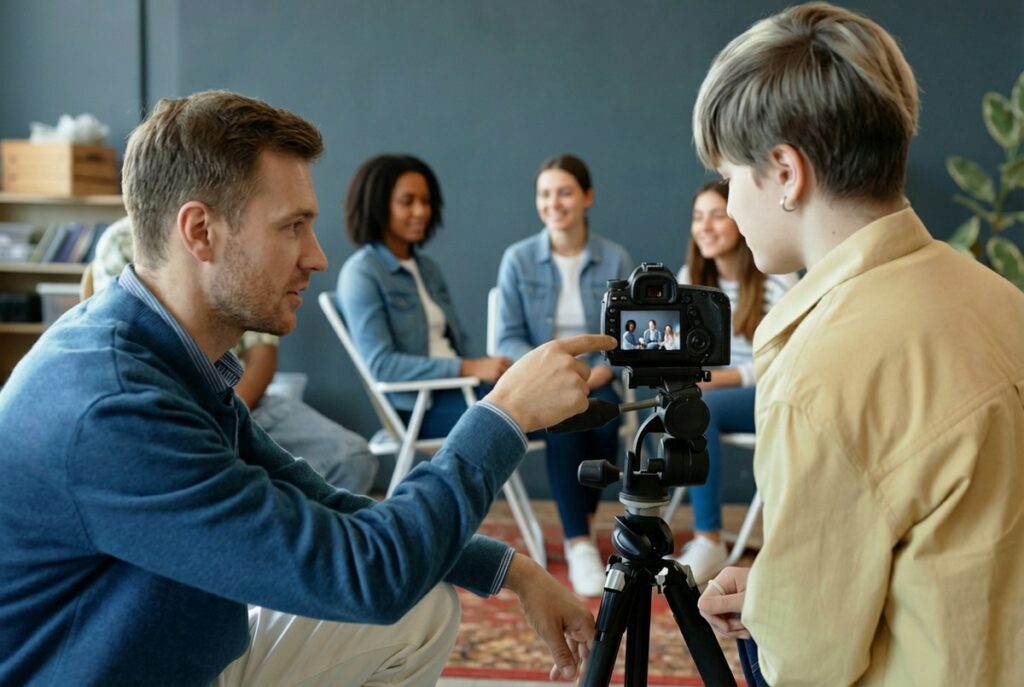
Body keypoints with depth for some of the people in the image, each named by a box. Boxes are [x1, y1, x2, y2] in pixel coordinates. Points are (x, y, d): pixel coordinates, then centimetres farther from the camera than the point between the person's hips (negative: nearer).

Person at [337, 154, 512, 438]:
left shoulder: (429, 268, 19)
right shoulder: (361, 274, -5)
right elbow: (381, 364, -14)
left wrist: (485, 367, -3)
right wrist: (469, 368, -21)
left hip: (460, 386, 7)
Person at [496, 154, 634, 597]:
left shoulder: (616, 260, 4)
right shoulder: (517, 259, 2)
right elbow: (510, 337, 0)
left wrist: (602, 371, -17)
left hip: (596, 381, 1)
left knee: (604, 413, -33)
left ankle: (577, 530, -11)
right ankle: (579, 541, -28)